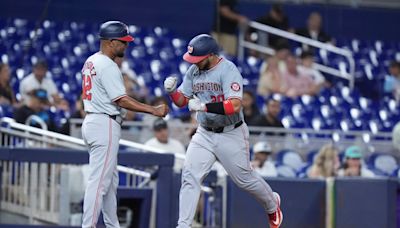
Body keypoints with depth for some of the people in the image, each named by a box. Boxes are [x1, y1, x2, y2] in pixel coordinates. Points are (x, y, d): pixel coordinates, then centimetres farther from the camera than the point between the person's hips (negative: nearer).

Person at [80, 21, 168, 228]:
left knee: (110, 180, 16)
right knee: (99, 181, -10)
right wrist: (153, 110, -22)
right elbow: (121, 100, -21)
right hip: (105, 125, -11)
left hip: (91, 121, 11)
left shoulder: (91, 61, 15)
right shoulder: (108, 66, -16)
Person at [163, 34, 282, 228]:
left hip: (231, 135, -5)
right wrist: (171, 91, -15)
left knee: (244, 178, 9)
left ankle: (272, 204, 38)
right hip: (204, 134, 5)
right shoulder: (193, 71, 1)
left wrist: (204, 106, -36)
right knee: (190, 176, -10)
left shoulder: (228, 70, -19)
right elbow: (182, 101, 7)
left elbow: (235, 105, -30)